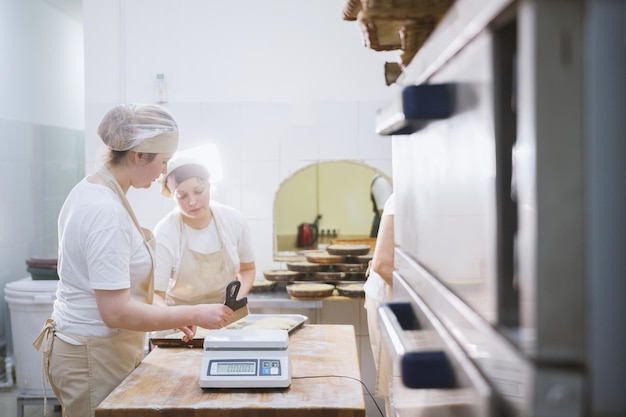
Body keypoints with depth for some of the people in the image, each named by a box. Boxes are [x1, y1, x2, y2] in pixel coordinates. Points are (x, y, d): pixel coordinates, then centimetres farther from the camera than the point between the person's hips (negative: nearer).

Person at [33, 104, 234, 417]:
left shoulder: (88, 190, 7)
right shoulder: (108, 212, -23)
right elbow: (116, 312, -25)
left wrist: (166, 315, 13)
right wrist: (194, 315, -19)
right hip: (95, 357, -9)